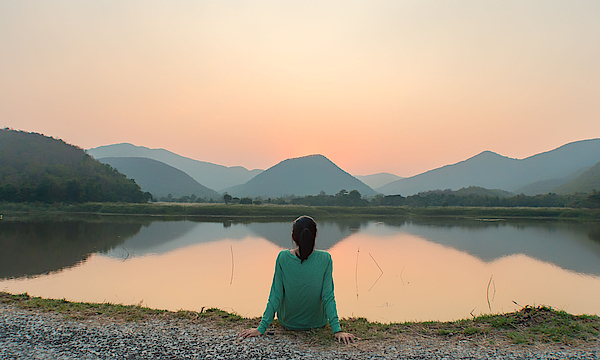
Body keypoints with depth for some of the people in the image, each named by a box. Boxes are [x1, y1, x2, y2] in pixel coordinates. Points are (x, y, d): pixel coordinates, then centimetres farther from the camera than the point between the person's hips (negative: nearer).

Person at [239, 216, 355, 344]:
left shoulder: (283, 258, -23)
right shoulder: (325, 259, -23)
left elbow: (275, 296, -19)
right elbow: (328, 297, -21)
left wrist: (261, 328, -10)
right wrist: (337, 330, -14)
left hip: (288, 322, 1)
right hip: (317, 323, 0)